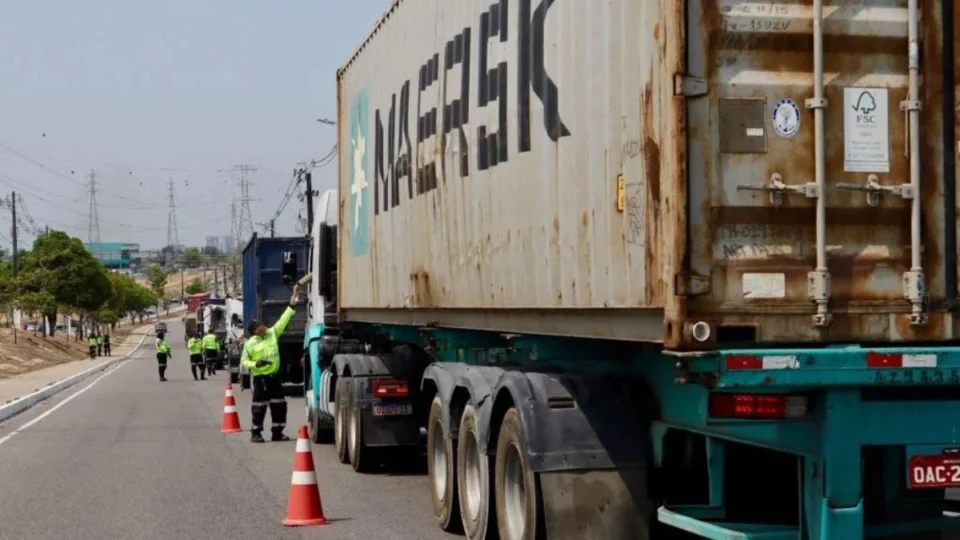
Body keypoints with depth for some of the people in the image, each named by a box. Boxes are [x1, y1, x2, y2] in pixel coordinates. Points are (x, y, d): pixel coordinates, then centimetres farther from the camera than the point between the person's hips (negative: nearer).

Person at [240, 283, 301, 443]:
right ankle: (255, 433, 5)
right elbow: (244, 361, -3)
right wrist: (256, 364, -22)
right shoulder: (250, 344, -10)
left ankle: (277, 432, 16)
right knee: (259, 405, -4)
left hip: (275, 376, 5)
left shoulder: (272, 333, 2)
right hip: (260, 378, -5)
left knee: (279, 405, 7)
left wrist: (292, 304, -9)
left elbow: (283, 320, -1)